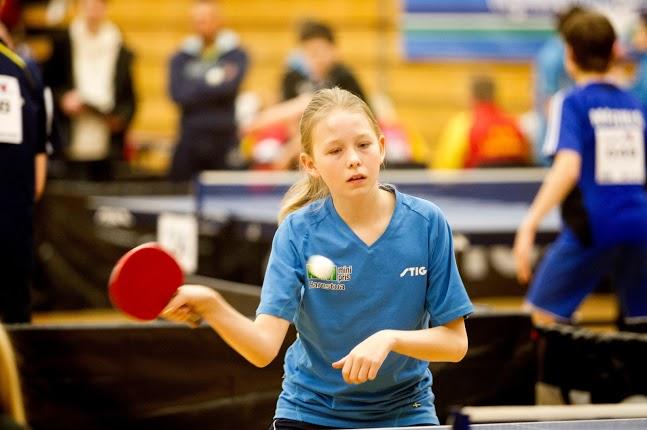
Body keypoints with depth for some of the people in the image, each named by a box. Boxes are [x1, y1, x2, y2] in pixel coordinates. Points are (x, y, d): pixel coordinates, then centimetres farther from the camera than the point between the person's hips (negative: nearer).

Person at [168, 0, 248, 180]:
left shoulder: (235, 55, 4)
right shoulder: (182, 58, 11)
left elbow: (228, 87, -13)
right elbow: (178, 93, -5)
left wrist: (196, 89, -5)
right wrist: (211, 81, -6)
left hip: (223, 139, -2)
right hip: (189, 139, 2)